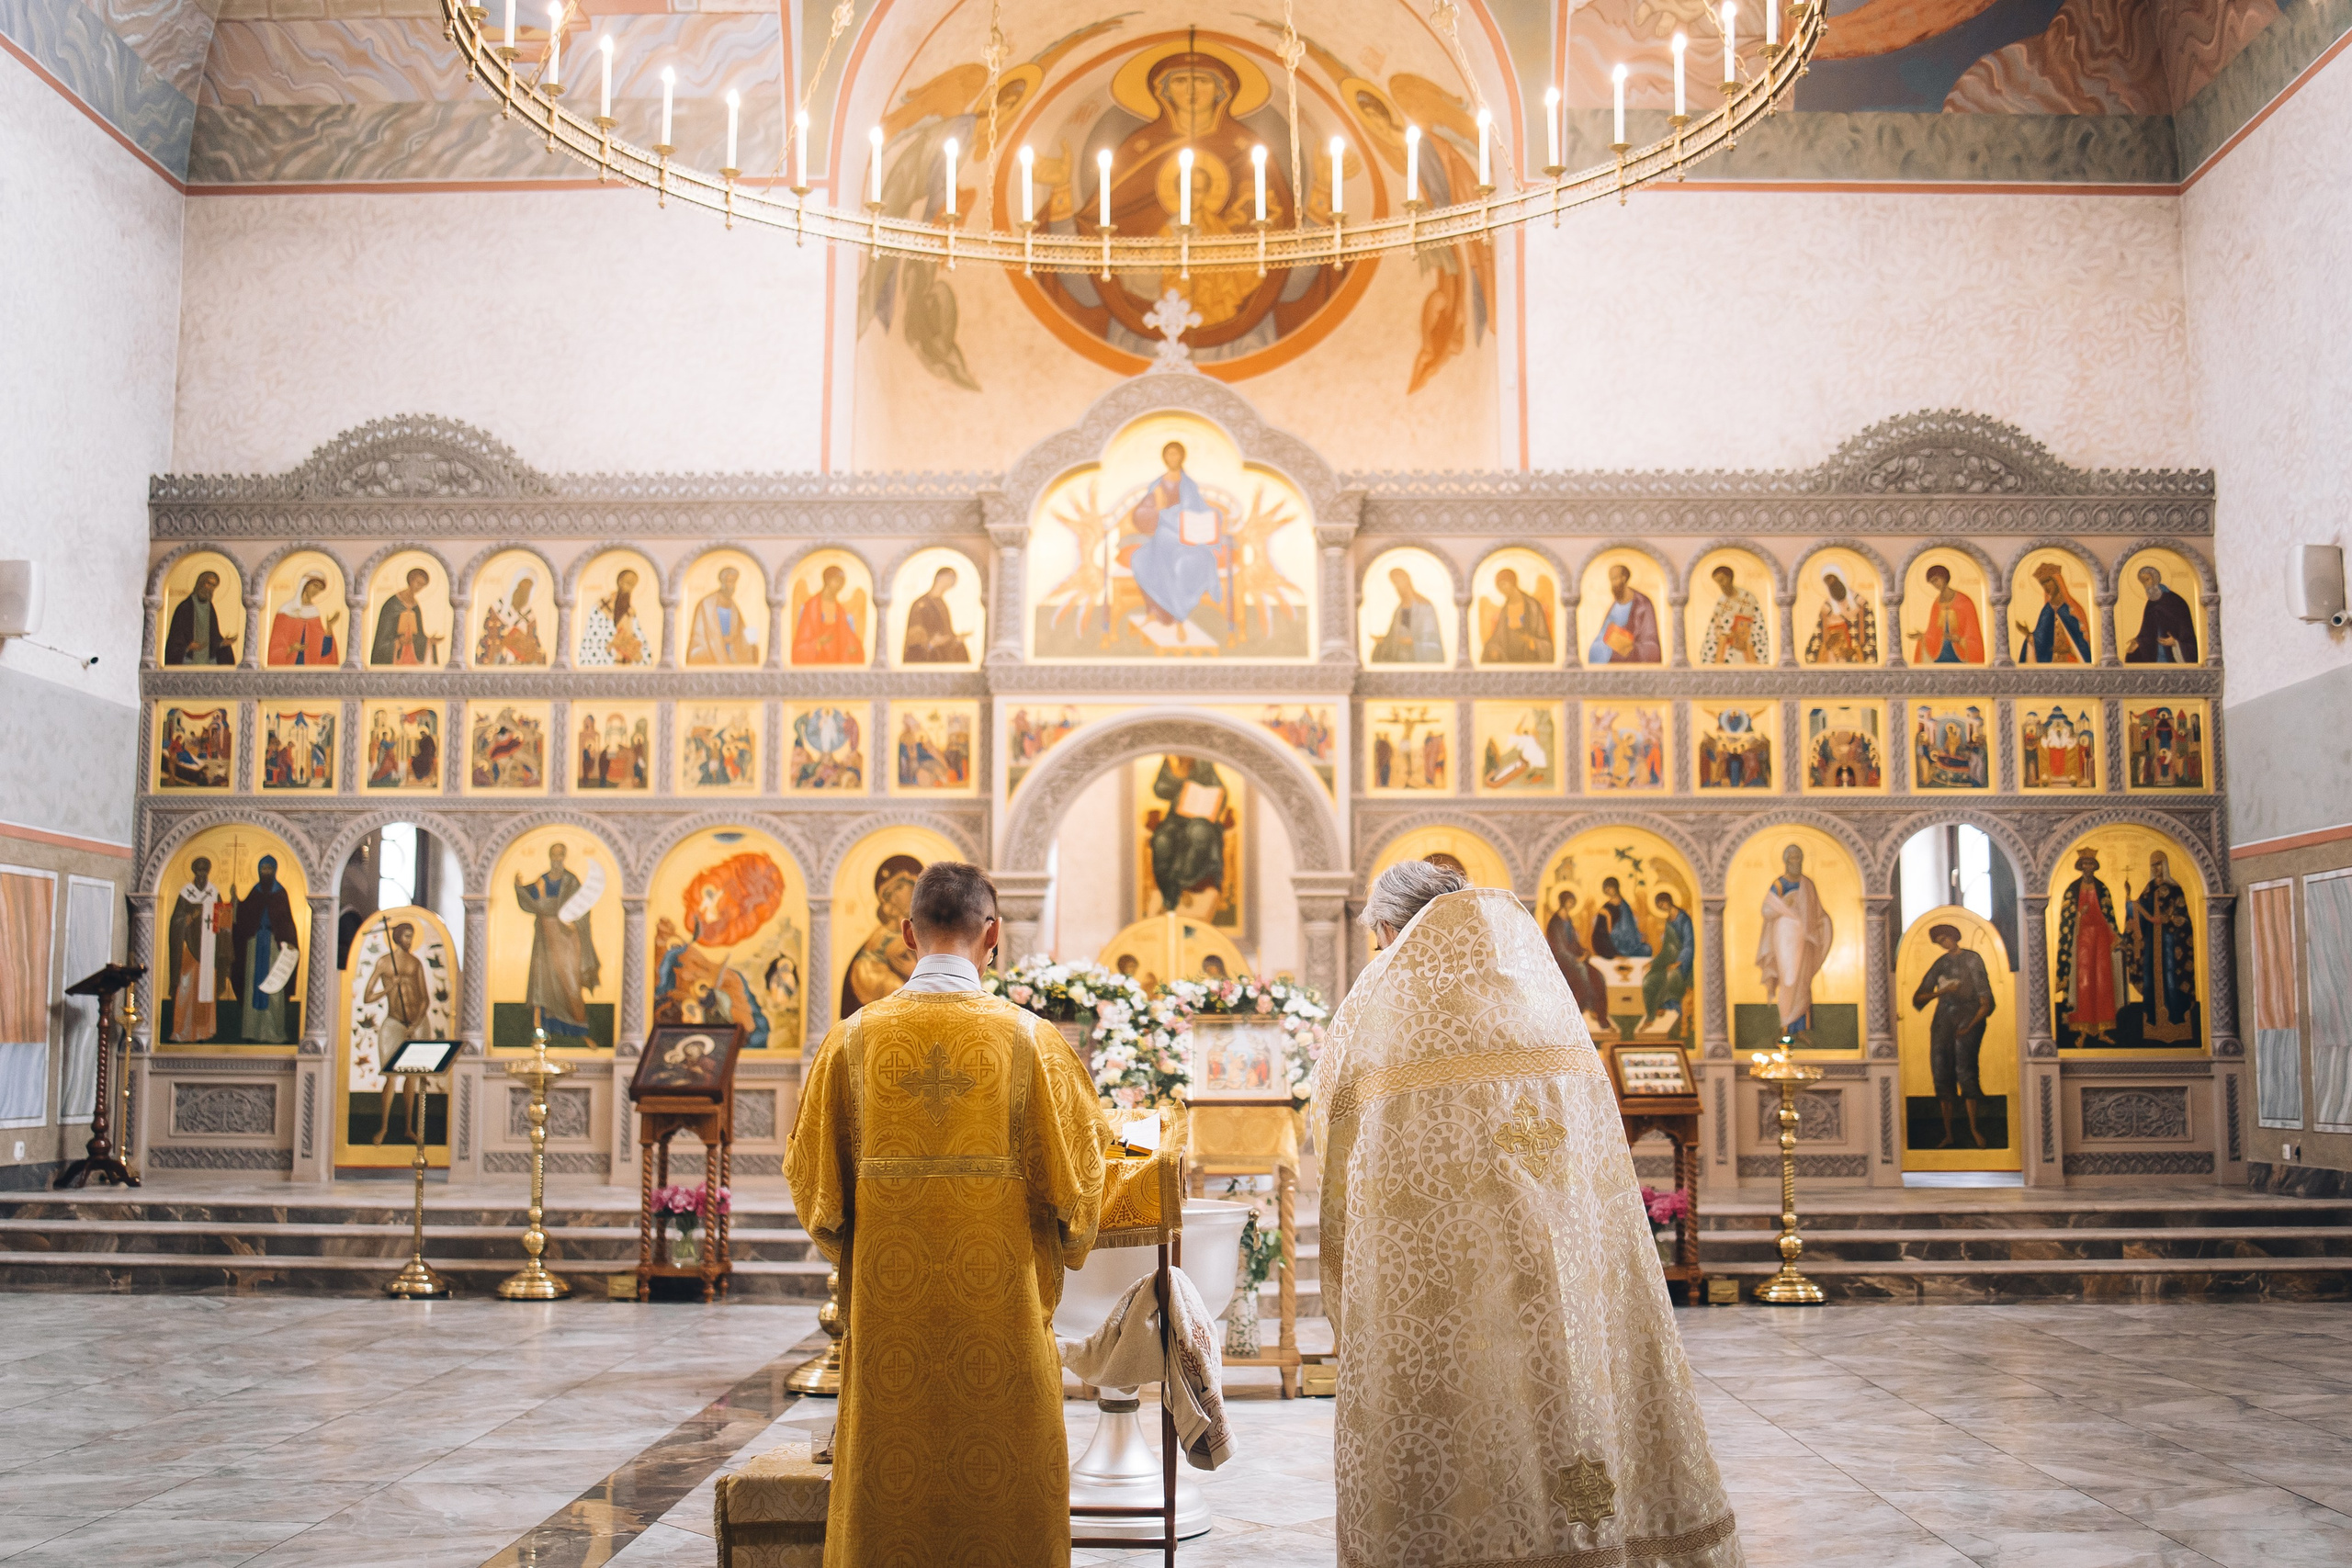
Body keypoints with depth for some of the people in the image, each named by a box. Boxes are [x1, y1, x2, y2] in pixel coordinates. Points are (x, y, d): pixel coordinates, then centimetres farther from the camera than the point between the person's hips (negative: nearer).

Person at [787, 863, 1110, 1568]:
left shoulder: (852, 1039, -3)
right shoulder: (1030, 1038, -6)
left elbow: (811, 1178, 4)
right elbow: (1075, 1181, -2)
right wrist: (1047, 1270, 16)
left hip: (887, 1318, 2)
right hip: (1002, 1317, -1)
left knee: (891, 1496, 11)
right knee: (1000, 1492, 9)